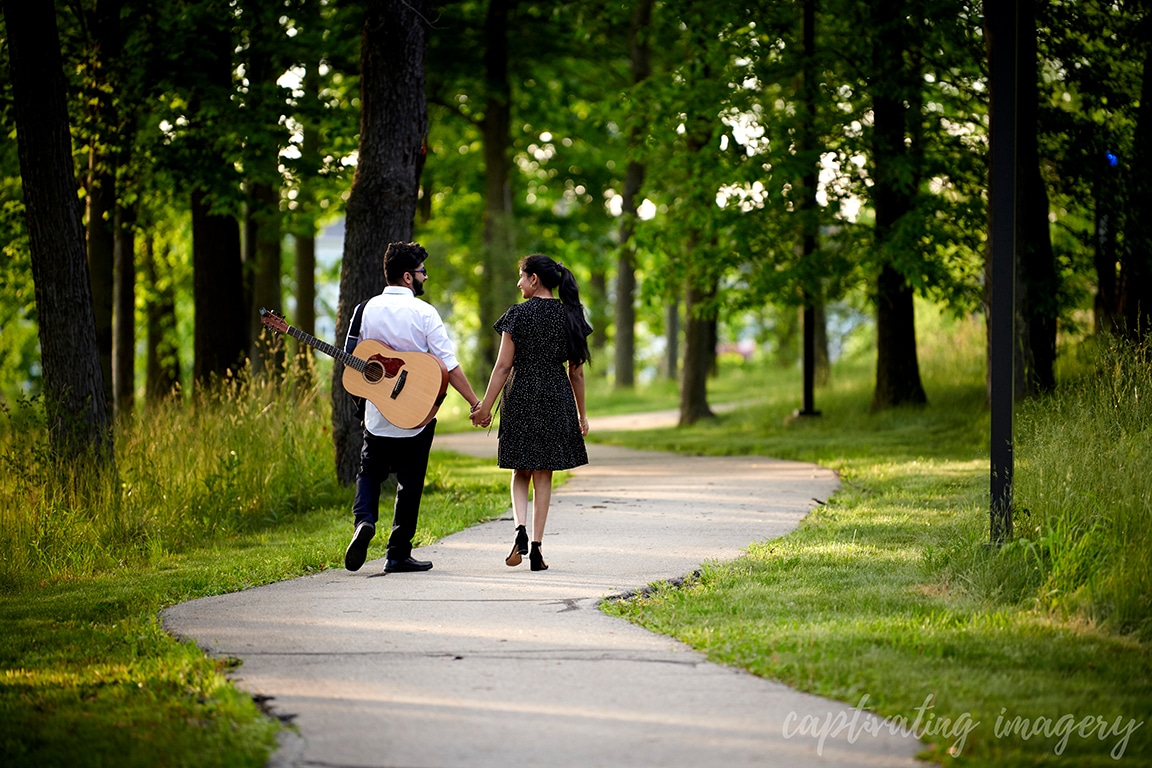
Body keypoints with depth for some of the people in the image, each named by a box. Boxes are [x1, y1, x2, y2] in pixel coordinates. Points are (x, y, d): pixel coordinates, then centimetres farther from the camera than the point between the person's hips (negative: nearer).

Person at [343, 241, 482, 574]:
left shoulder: (366, 309, 0)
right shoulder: (423, 313, -11)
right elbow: (449, 365, -15)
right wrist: (475, 403, -12)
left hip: (377, 412, 3)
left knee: (370, 471, 18)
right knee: (409, 482, 8)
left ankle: (364, 520, -10)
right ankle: (398, 555, 10)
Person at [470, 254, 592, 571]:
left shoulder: (518, 315, -7)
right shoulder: (569, 316, 3)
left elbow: (503, 366, -8)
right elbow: (576, 371, 6)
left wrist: (485, 407, -2)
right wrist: (581, 414, 14)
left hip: (521, 396, -2)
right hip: (557, 399, 2)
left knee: (521, 472, 13)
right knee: (543, 476, 7)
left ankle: (521, 530, -11)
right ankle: (536, 548, 3)